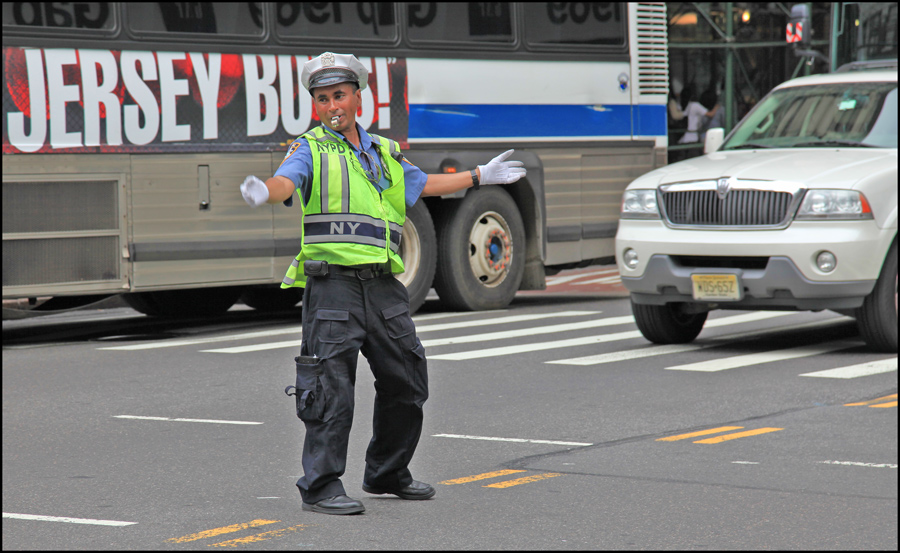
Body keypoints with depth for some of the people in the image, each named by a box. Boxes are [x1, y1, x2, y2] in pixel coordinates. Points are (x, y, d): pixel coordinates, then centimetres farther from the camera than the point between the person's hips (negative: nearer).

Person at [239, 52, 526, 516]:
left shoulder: (384, 152, 20)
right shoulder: (311, 149, 3)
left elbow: (423, 184, 37)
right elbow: (286, 181, -17)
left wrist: (479, 177, 44)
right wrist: (263, 192, -41)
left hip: (384, 286, 6)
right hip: (333, 282, -6)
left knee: (406, 382, 13)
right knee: (332, 386, -10)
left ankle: (386, 473, 30)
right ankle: (320, 486, -4)